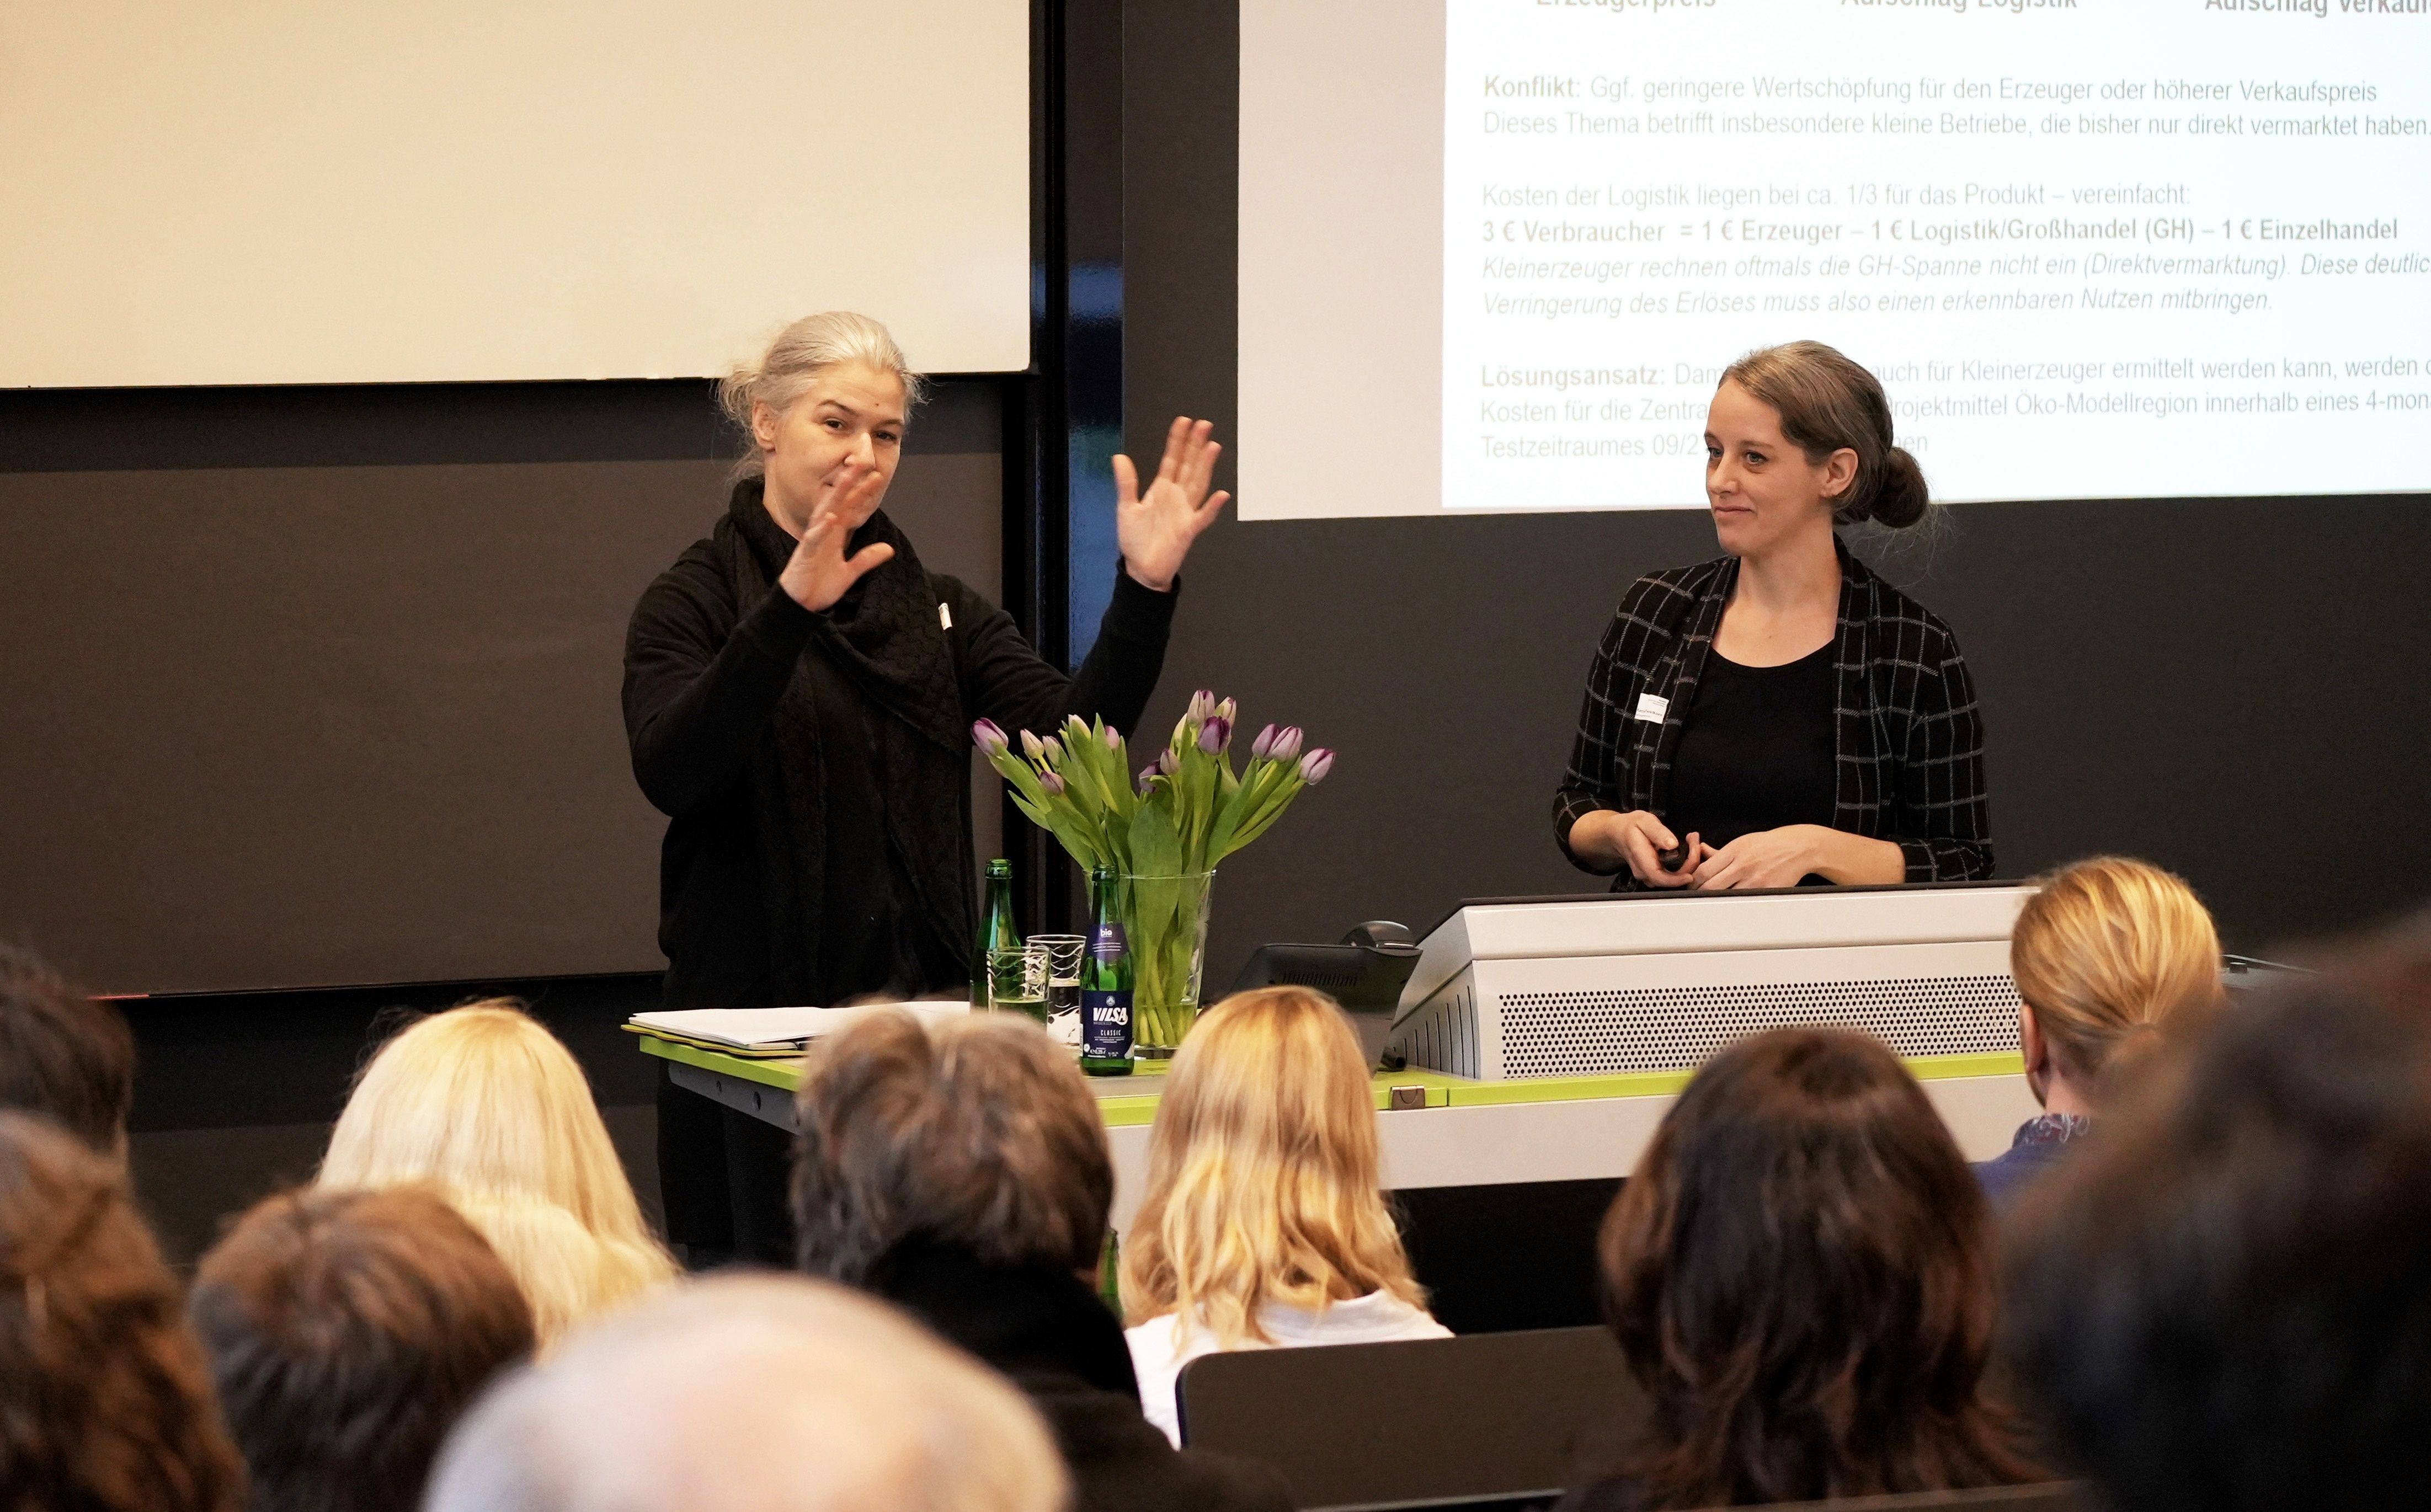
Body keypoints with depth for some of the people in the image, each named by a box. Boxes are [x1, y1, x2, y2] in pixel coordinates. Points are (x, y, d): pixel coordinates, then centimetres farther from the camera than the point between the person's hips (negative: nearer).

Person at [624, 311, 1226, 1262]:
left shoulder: (936, 611, 15)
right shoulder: (698, 602, 0)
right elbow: (671, 772, -20)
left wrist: (1145, 591, -15)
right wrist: (789, 610, -32)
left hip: (918, 1007, 4)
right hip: (752, 1015, -4)